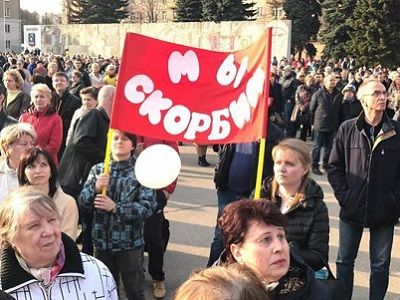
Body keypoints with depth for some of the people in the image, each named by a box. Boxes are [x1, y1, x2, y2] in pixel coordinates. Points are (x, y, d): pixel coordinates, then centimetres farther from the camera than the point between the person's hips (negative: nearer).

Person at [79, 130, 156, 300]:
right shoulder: (97, 170, 3)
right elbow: (83, 205, -1)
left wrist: (115, 208, -22)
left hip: (130, 244, -3)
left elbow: (148, 207, -15)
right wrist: (95, 188, -19)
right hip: (102, 243, 3)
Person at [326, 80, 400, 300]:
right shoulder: (347, 129, -4)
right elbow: (334, 167, 1)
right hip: (352, 209, 0)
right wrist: (343, 196, -6)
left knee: (380, 265, 12)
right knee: (344, 261, 12)